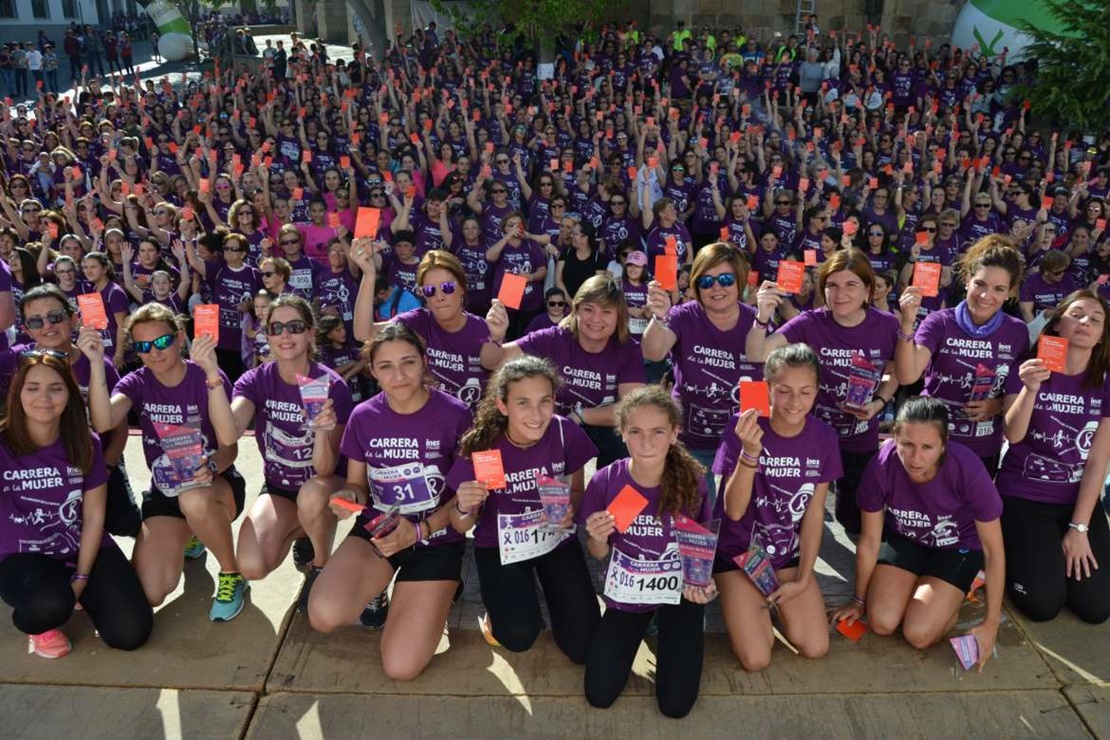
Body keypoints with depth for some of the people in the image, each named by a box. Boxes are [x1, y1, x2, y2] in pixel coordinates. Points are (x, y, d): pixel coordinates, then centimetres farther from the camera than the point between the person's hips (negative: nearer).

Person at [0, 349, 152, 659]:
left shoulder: (85, 445, -7)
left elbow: (94, 516, -3)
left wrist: (81, 579, -7)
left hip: (84, 549, 3)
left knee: (131, 633, -13)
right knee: (51, 604, -38)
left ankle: (73, 592, 19)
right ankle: (36, 624, 3)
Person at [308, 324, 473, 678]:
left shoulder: (454, 415, -13)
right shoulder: (363, 416, -4)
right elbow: (356, 483, 8)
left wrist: (419, 530, -20)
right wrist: (350, 497, -16)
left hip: (436, 539, -2)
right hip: (376, 530, 3)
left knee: (401, 667, -14)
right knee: (324, 615, -27)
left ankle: (439, 590, 14)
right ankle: (375, 588, 8)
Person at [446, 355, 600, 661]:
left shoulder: (566, 432, -20)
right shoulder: (481, 445, -23)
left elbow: (577, 491, 0)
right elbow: (462, 527, -12)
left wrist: (571, 510, -24)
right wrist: (463, 507, -36)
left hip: (556, 539, 2)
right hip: (501, 543, -2)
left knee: (583, 647, -2)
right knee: (519, 637, -22)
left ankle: (551, 586, 26)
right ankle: (502, 600, 14)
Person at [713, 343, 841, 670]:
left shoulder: (823, 436, -10)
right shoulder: (743, 427, -21)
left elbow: (814, 513, -3)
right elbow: (734, 510, -25)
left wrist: (802, 580, -3)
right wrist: (751, 452, -40)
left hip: (789, 553, 3)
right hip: (738, 552, -3)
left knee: (815, 648, -8)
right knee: (756, 659, -12)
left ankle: (770, 598, 19)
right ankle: (746, 601, 18)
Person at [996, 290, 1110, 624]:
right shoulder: (1027, 370, -9)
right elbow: (1013, 435, -20)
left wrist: (1079, 527, -9)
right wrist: (1030, 389, -37)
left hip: (1079, 500, 3)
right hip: (1022, 496, -3)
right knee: (1043, 604, -11)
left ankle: (1052, 554, 24)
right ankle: (1013, 551, 19)